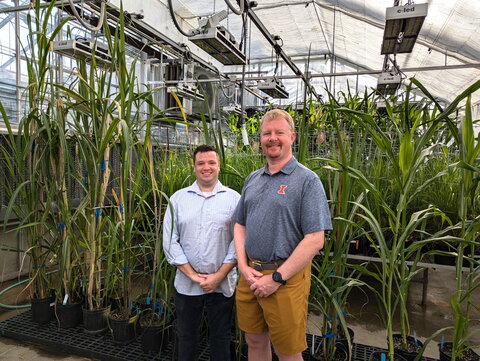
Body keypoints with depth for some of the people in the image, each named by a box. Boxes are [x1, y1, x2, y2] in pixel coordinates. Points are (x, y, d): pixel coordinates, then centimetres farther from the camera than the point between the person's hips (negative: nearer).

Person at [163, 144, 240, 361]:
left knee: (220, 337, 14)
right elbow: (170, 241, -1)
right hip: (186, 284, 2)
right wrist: (192, 275, -8)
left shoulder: (233, 199, -1)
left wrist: (219, 275, -11)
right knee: (186, 336, 17)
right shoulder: (178, 199, 3)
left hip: (222, 284, -1)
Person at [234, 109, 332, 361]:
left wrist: (276, 278, -15)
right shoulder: (252, 179, 9)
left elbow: (315, 240, -16)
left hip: (286, 278, -5)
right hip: (250, 275, 5)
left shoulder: (307, 180, -10)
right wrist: (243, 266, -2)